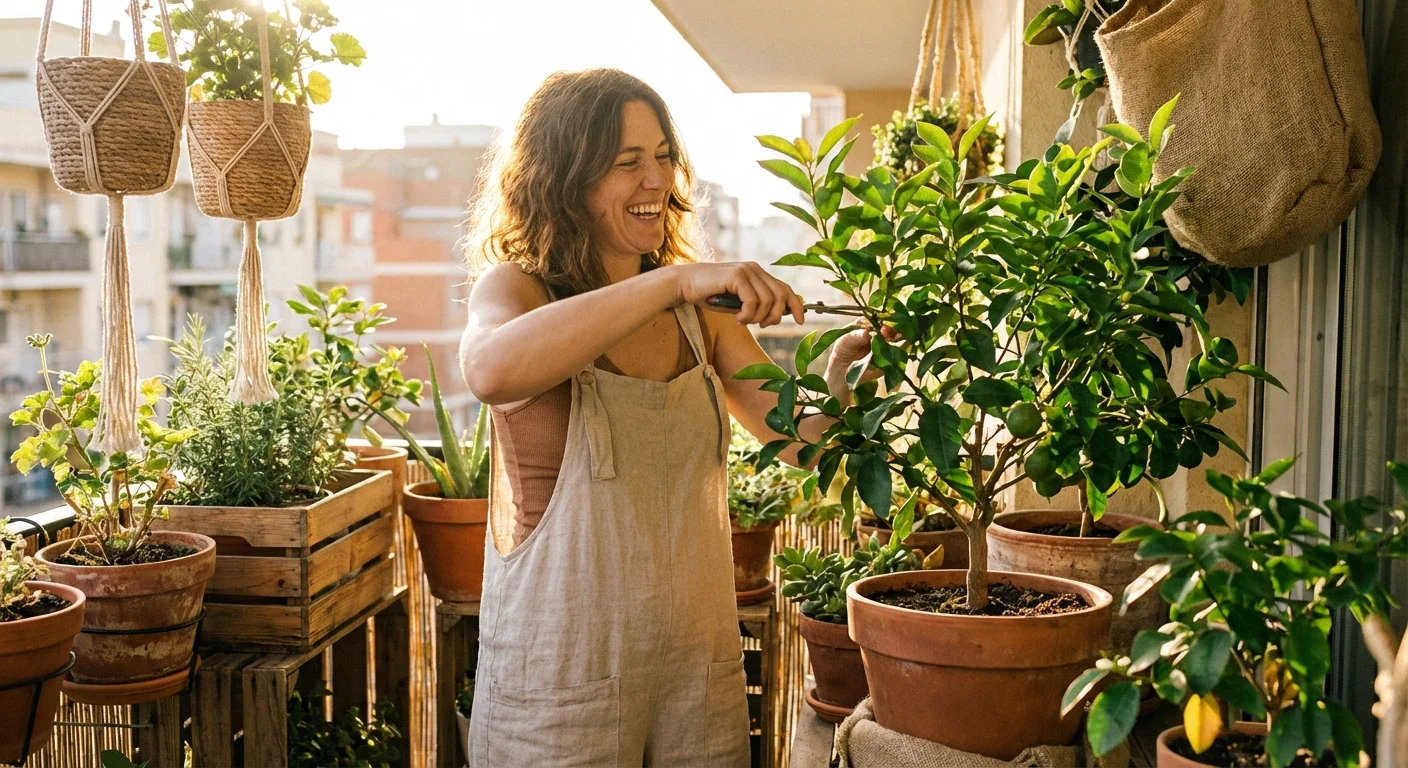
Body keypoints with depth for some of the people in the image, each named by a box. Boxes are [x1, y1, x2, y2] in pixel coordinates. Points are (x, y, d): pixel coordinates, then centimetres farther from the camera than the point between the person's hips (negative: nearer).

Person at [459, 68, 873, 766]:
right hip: (559, 675, -4)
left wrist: (835, 387, -18)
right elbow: (490, 371, -31)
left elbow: (799, 438, 3)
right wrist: (674, 281, -34)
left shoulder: (698, 311, 7)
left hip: (700, 661, 4)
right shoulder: (516, 287, -7)